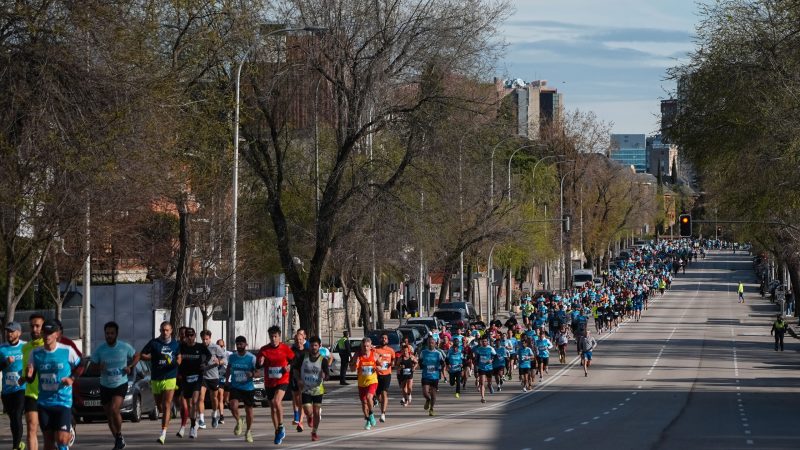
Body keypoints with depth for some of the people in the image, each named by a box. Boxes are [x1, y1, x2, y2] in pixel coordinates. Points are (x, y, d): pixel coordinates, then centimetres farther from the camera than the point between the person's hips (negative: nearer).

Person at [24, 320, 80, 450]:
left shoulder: (67, 351, -6)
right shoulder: (36, 353, 2)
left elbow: (80, 366, 11)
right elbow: (30, 379, 9)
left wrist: (72, 379, -6)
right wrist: (28, 376, -14)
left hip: (63, 401, -3)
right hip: (43, 403, 3)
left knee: (61, 439, -14)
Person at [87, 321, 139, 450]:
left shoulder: (125, 347, -5)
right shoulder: (100, 349, -4)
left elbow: (136, 356, 11)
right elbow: (92, 365, 2)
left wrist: (130, 366, -8)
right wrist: (99, 368, -21)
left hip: (121, 384, -3)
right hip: (105, 386, 3)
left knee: (114, 409, -23)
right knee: (109, 415, 8)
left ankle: (119, 435, -4)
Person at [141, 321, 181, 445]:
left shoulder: (175, 344, 5)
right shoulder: (154, 343, -1)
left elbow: (179, 357, 19)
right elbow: (142, 355, 1)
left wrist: (176, 362, -4)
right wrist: (154, 357, -13)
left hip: (170, 378, -1)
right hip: (156, 379, 1)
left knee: (166, 406, -13)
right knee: (159, 406, 12)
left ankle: (163, 434, -18)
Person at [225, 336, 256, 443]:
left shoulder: (251, 358, -8)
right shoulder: (232, 356, 1)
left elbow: (256, 372, -5)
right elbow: (228, 368, 18)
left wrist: (252, 374, -27)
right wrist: (227, 380, 12)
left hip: (248, 387, -1)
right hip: (235, 387, 1)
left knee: (249, 410, 7)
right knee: (233, 406, -22)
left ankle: (248, 432, 27)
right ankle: (239, 421, 8)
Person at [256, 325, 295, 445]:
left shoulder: (285, 348, -3)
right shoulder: (264, 350, -1)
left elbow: (293, 359, 10)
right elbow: (258, 366, 4)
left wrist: (289, 367, -9)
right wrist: (260, 363, -19)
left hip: (282, 381, -3)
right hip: (269, 382, 3)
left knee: (276, 402, -25)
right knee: (272, 407, 10)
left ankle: (281, 427, -8)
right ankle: (277, 431, 25)